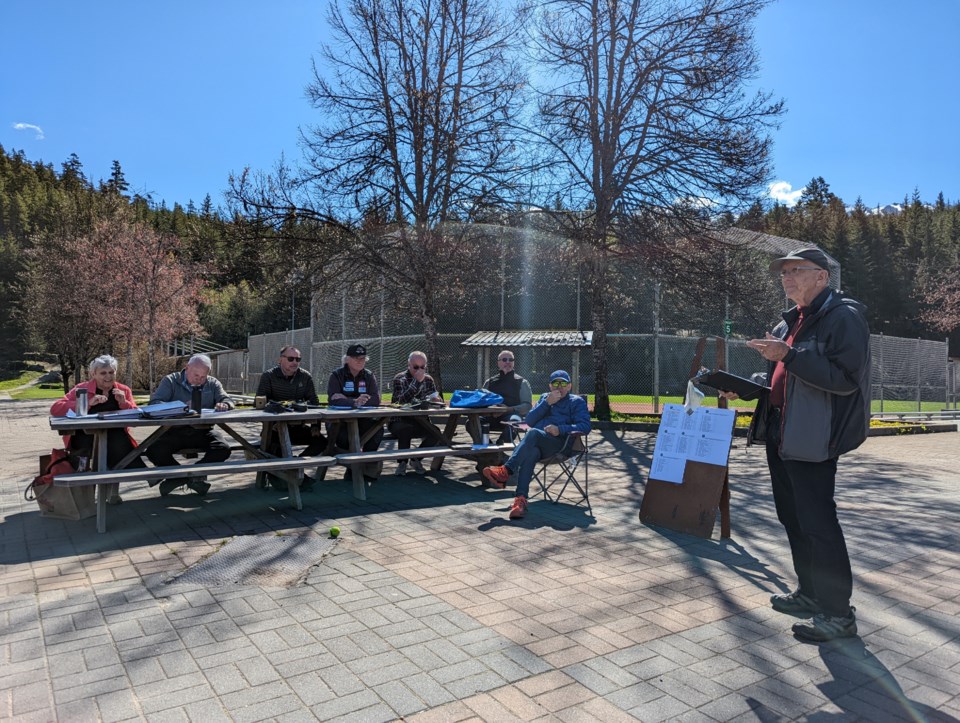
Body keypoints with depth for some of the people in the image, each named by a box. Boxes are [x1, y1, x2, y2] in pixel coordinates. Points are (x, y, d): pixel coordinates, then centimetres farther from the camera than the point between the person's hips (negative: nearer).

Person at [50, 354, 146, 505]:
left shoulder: (124, 390, 11)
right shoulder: (82, 389, 3)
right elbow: (55, 409, -10)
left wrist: (124, 402, -12)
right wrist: (88, 403, -21)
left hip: (116, 438, 2)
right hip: (86, 438, -1)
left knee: (118, 442, -32)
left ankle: (112, 488, -11)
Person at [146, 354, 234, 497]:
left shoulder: (213, 383, 13)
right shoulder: (170, 381, 4)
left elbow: (228, 400, 7)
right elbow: (155, 402, -7)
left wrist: (224, 405, -20)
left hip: (203, 431, 1)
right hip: (175, 430, -1)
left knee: (223, 449, -25)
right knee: (154, 451, -28)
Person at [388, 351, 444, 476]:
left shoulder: (428, 379, 6)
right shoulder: (400, 379, -10)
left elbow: (436, 398, 7)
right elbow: (402, 400, -26)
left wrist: (434, 399, -18)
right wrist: (417, 381, -29)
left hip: (419, 421, 4)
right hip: (399, 422, -4)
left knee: (436, 433, -23)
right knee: (405, 430, -37)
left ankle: (416, 459, 4)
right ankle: (402, 462, -10)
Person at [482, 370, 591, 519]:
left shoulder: (577, 402, 15)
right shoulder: (544, 397, 29)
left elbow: (585, 426, -1)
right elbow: (529, 421, 15)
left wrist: (560, 429, -15)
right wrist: (547, 403, 3)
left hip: (558, 442, -3)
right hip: (534, 442, 3)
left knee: (533, 433, -36)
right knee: (530, 453, -35)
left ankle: (506, 470, -43)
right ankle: (521, 499, -48)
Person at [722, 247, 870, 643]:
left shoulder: (843, 317, -11)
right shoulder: (791, 322, 17)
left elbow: (844, 378, -22)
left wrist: (788, 355, -28)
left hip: (812, 439, -9)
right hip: (781, 433, 10)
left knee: (817, 523, -4)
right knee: (793, 518, 17)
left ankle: (837, 613, 9)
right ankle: (809, 593, 31)